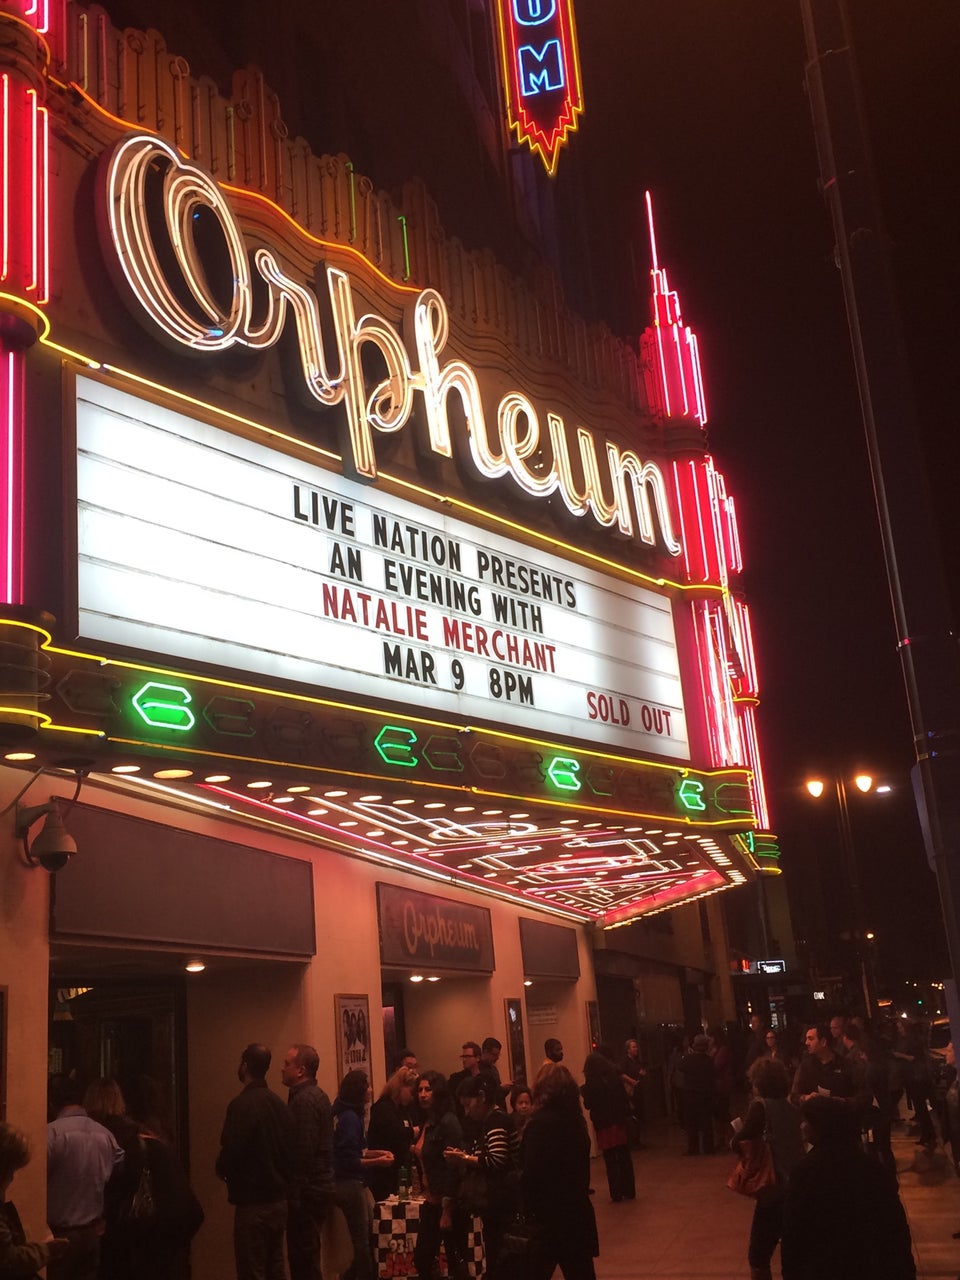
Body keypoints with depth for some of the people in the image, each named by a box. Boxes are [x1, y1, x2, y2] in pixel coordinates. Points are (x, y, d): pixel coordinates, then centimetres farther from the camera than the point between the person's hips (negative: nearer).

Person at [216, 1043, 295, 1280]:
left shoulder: (242, 1104, -16)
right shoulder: (280, 1104, 7)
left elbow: (230, 1153, -20)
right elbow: (290, 1150, 9)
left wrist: (222, 1169, 1)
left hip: (252, 1202, -8)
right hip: (279, 1200, 8)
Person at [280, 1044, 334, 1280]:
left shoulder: (304, 1100, -16)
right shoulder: (317, 1095, 15)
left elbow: (303, 1151, -21)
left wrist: (294, 1194, -19)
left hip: (307, 1190, -10)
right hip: (320, 1187, 10)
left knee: (302, 1256, -5)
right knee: (308, 1254, 15)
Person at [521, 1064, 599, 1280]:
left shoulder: (539, 1124, -17)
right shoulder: (576, 1121, 4)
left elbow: (530, 1175, -18)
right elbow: (581, 1169, 11)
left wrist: (530, 1211, -6)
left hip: (549, 1216, -7)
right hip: (578, 1212, 7)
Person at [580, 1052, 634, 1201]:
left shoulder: (591, 1084, -13)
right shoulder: (615, 1078, -2)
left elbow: (588, 1104, -8)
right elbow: (625, 1098, 2)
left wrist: (583, 1091, 6)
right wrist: (626, 1115, 11)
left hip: (604, 1126, -4)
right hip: (620, 1122, 4)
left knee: (611, 1161, 5)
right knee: (624, 1158, 13)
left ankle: (616, 1194, 6)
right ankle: (629, 1191, 18)